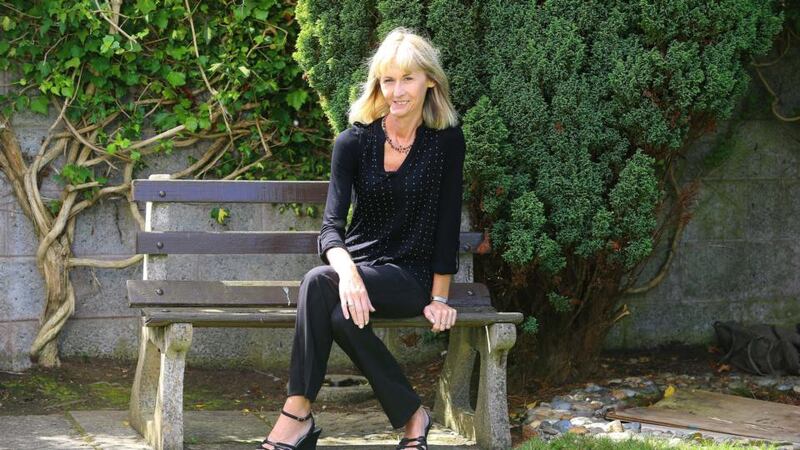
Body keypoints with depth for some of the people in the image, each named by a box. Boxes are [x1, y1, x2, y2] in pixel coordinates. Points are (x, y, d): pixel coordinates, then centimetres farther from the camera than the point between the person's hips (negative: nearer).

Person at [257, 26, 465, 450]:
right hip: (358, 264, 3)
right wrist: (346, 271, -30)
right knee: (340, 312, -36)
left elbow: (447, 223, 0)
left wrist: (439, 299, -3)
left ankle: (297, 415, -24)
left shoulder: (446, 141, -4)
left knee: (319, 282, -33)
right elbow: (331, 224, -9)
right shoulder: (354, 141, -1)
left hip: (410, 275, -3)